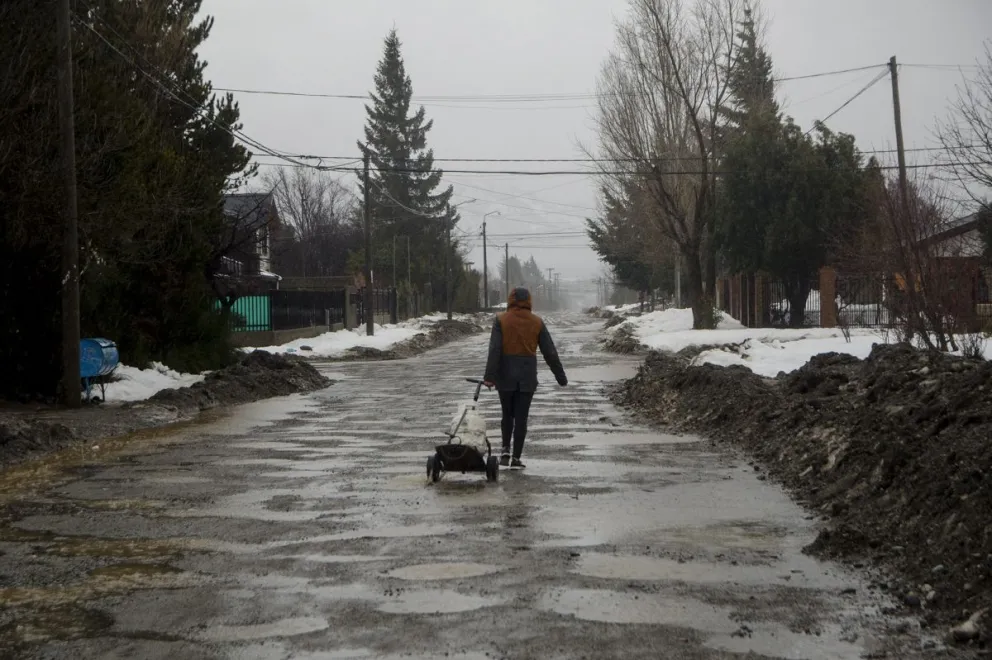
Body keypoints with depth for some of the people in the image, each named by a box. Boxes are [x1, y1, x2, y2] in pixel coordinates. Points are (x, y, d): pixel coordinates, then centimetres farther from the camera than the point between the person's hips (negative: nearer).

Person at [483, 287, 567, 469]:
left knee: (507, 415, 17)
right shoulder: (537, 322, 3)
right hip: (528, 377, 1)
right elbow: (550, 352, 4)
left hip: (506, 376, -1)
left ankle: (505, 450, 5)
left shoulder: (501, 320, -3)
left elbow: (494, 350, -12)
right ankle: (516, 458, 2)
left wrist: (490, 376, -15)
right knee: (521, 418, 4)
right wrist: (561, 377, 10)